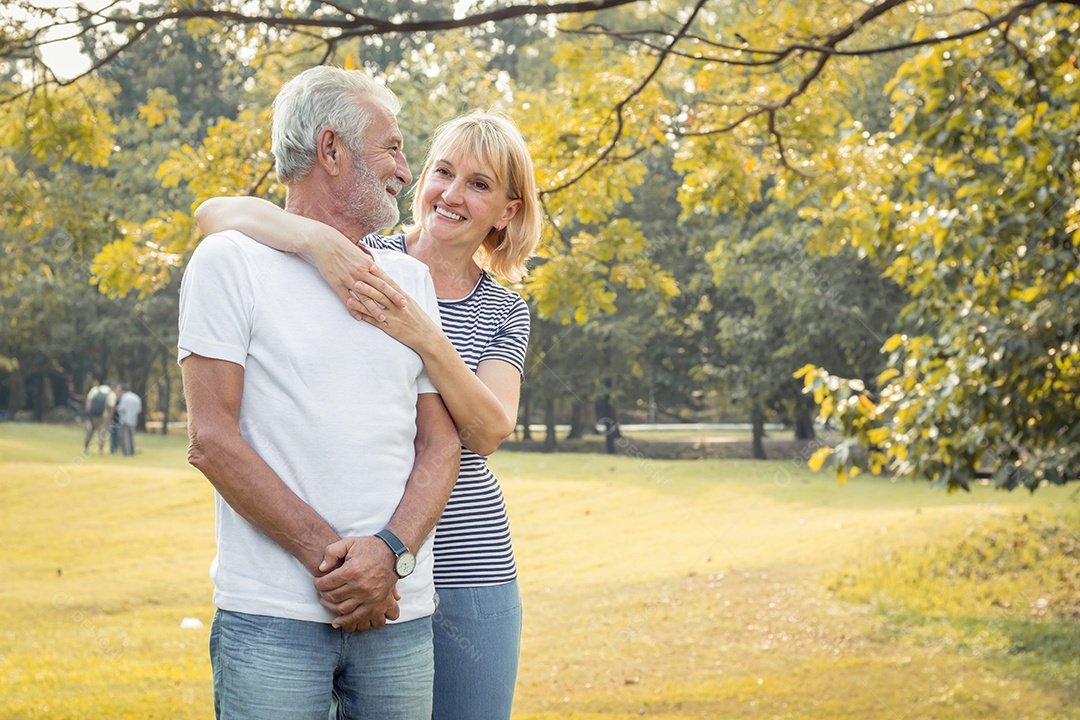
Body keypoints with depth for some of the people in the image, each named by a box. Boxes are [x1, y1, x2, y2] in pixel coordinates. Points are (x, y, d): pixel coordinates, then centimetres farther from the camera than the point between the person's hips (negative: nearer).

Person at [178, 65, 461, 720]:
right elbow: (212, 440, -7)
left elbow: (441, 443, 9)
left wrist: (390, 551, -9)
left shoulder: (411, 279, 14)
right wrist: (326, 555, -13)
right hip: (272, 615, -4)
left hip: (400, 611, 4)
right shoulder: (229, 263, 0)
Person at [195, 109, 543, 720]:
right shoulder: (363, 262, 0)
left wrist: (427, 338, -25)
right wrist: (317, 237, -30)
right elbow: (215, 212, -12)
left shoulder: (504, 312, 7)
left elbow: (489, 432, -11)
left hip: (468, 572, 2)